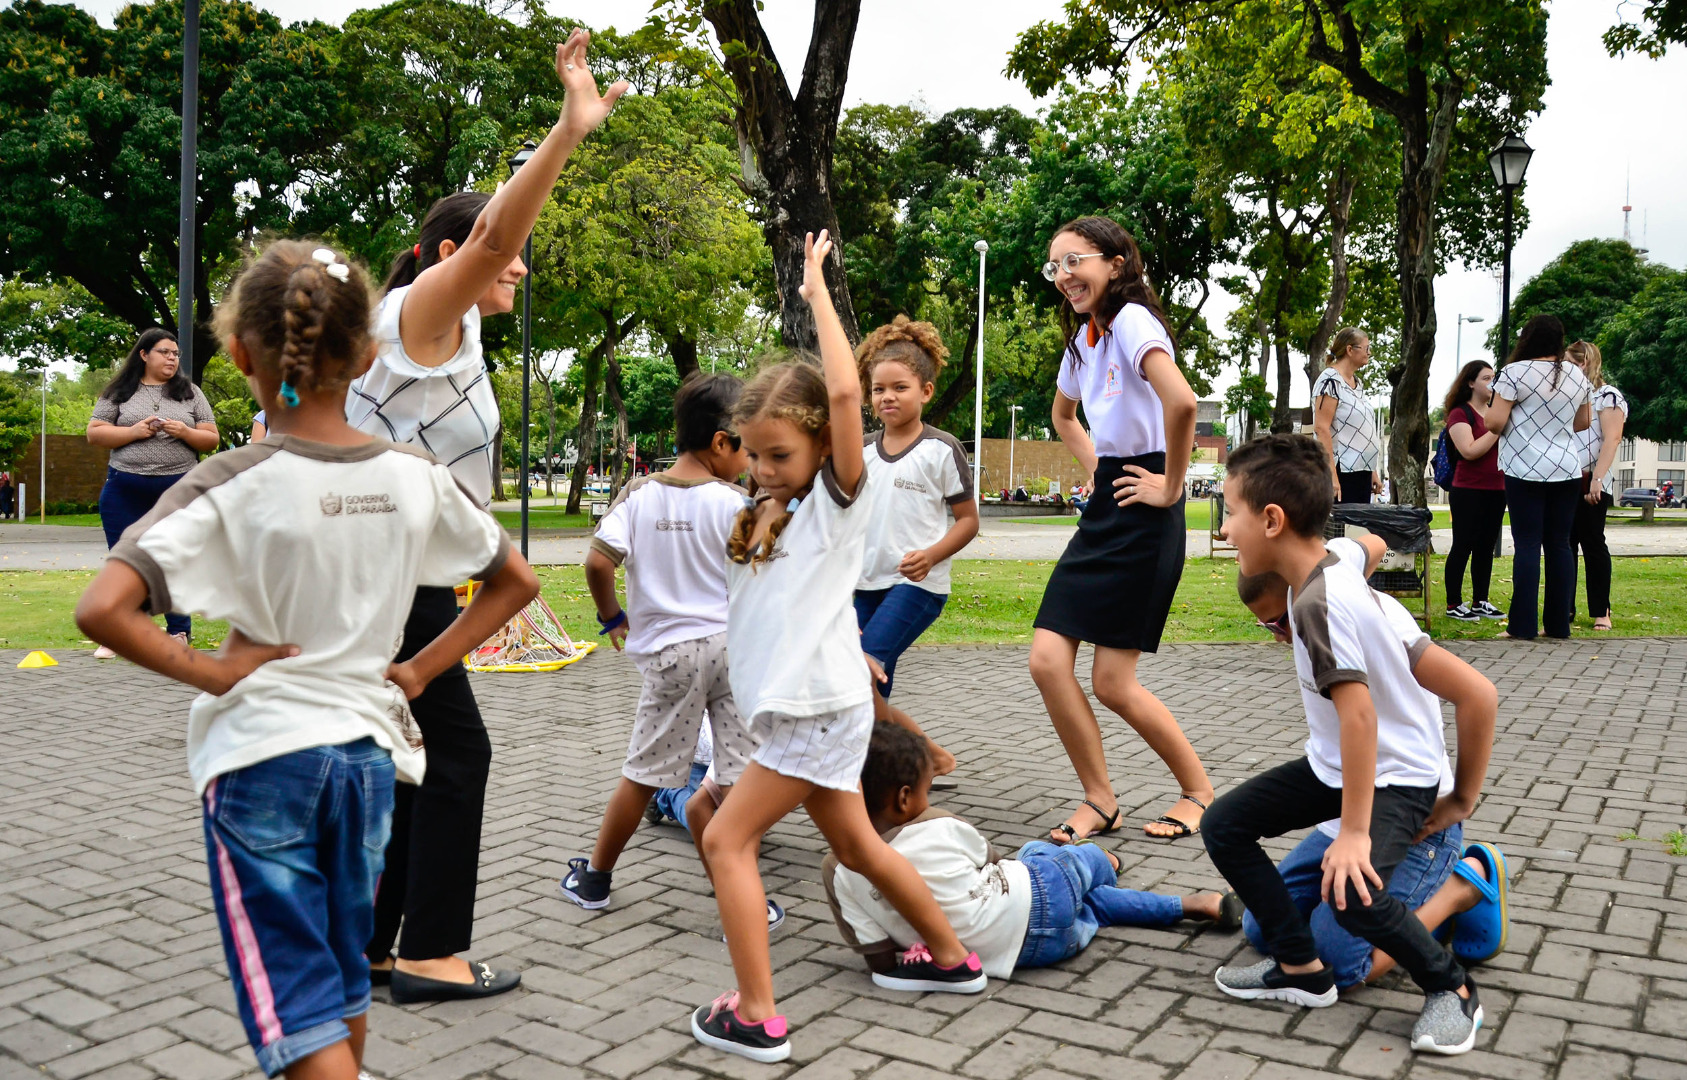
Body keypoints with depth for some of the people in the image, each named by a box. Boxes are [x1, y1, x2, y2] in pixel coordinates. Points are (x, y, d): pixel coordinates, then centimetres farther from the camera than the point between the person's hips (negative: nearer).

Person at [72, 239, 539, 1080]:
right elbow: (517, 581, 6)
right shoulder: (416, 477, -4)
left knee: (297, 1009, 5)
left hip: (261, 754, -4)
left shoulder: (231, 488, -16)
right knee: (343, 979, 23)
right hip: (368, 749, 4)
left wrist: (209, 672, -12)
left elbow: (101, 610, -26)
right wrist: (415, 671, 6)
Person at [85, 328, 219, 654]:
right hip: (125, 490, 0)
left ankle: (179, 633, 15)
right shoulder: (120, 392, 6)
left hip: (179, 490, 0)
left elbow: (211, 440, 7)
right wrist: (134, 432, -12)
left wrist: (184, 432, -11)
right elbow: (95, 433, 2)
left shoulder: (190, 393, 9)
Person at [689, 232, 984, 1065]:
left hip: (821, 706, -9)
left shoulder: (837, 499, -11)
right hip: (803, 707, 9)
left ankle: (755, 1015, -2)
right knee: (856, 846, 20)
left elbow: (845, 391, -23)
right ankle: (950, 959, 37)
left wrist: (817, 288, -17)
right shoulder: (770, 513, 13)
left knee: (727, 838, -8)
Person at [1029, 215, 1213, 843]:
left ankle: (1199, 792, 18)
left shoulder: (1132, 320, -14)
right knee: (1047, 661, 0)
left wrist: (1172, 486, -20)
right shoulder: (1082, 336, 13)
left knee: (1112, 682, -4)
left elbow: (1181, 402, -33)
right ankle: (1100, 802, 13)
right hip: (1103, 510, 8)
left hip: (1143, 515, -8)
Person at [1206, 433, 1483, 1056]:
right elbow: (1370, 546, 20)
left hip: (1398, 775, -10)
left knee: (1354, 895, -29)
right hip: (1336, 761, 10)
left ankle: (1451, 988, 1)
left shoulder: (1318, 602, -30)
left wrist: (1354, 831, -31)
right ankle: (1301, 970, 12)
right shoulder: (1334, 566, -3)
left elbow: (1357, 712, -34)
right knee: (1224, 826, 2)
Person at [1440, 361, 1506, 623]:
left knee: (1486, 547, 9)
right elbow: (1469, 451, -19)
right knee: (1463, 547, -4)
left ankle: (1480, 602, 16)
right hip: (1468, 491, -7)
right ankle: (1454, 604, 0)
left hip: (1496, 490, 7)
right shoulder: (1460, 414, -6)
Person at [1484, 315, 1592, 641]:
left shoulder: (1514, 372, -9)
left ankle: (1523, 625, -4)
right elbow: (1582, 422, 19)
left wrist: (1489, 413, 9)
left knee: (1527, 544, -3)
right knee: (1560, 544, 8)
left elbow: (1494, 422, -13)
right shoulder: (1577, 375, 8)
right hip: (1567, 470, 4)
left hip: (1525, 470, -4)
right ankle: (1558, 623, 12)